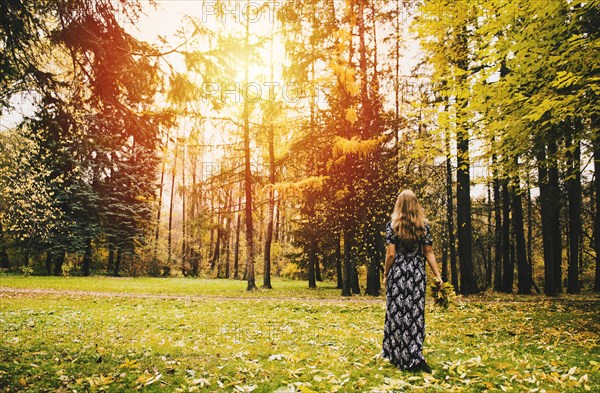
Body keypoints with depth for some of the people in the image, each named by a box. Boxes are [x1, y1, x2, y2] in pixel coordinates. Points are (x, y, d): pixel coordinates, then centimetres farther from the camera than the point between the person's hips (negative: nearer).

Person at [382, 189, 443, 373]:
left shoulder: (392, 225, -5)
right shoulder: (424, 226, 2)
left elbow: (391, 254, -7)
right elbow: (428, 253, 0)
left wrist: (386, 275, 3)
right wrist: (437, 275, 2)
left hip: (398, 272, -2)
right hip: (417, 273, 2)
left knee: (398, 313, 6)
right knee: (416, 313, 9)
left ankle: (398, 355, 13)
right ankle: (416, 356, 6)